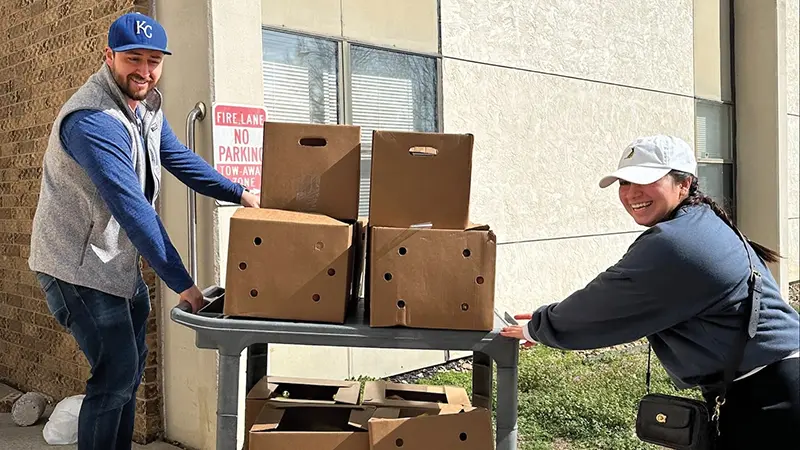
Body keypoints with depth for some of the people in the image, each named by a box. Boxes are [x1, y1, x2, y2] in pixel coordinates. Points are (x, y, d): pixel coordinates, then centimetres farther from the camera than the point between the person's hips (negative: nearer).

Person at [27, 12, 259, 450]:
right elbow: (132, 207, -32)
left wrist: (239, 194, 5)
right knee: (116, 373, -7)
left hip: (119, 261, 9)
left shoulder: (146, 102, 2)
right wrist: (181, 283, -32)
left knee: (130, 365, 17)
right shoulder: (92, 120, -28)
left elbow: (178, 157, 13)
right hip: (79, 267, -9)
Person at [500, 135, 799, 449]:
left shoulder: (671, 245, -21)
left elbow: (605, 306, -12)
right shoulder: (700, 223, 10)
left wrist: (536, 328, 3)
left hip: (768, 396, -9)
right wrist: (552, 318, 16)